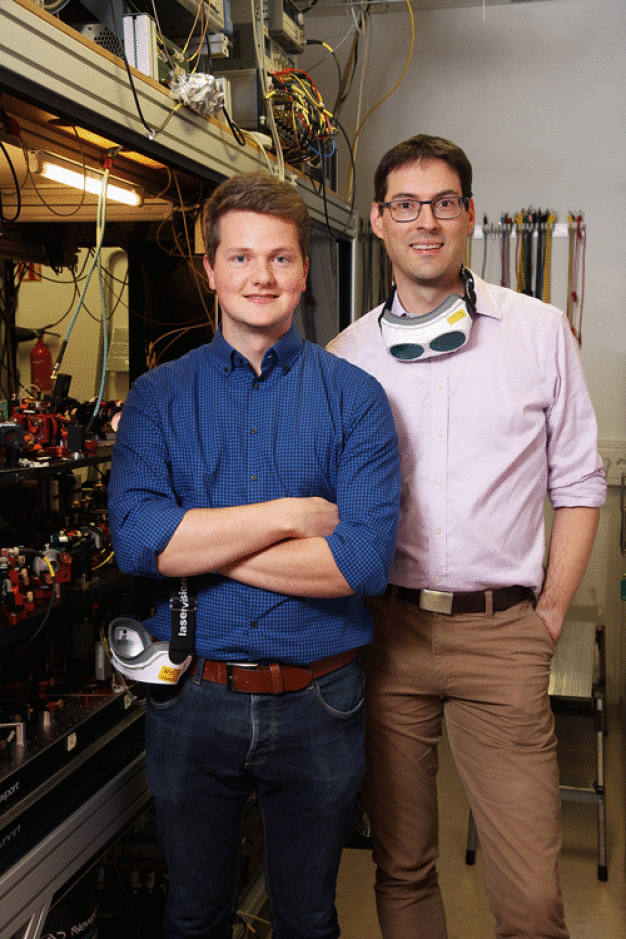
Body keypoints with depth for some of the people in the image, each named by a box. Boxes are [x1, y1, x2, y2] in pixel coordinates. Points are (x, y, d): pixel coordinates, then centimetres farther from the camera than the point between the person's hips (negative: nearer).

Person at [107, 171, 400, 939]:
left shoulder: (353, 397, -5)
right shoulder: (158, 396, -1)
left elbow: (366, 558, -18)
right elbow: (134, 535, -18)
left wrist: (199, 545, -17)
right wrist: (290, 514, -20)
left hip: (317, 704, 0)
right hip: (190, 701, 1)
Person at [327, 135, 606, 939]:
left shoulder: (539, 332, 3)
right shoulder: (345, 356, 5)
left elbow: (577, 485, 6)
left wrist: (548, 616, 1)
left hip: (501, 633, -1)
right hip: (386, 628, 2)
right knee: (402, 866, 14)